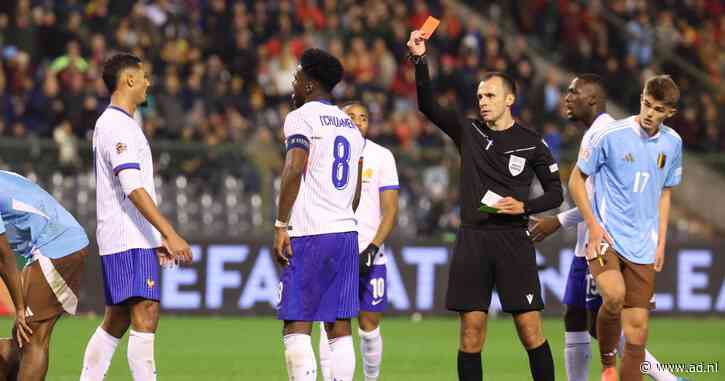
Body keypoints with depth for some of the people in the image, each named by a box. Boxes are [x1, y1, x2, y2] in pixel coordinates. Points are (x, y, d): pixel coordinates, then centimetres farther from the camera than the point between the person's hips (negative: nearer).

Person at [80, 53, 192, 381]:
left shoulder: (113, 123, 21)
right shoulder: (117, 125, -12)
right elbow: (133, 188, -21)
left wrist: (158, 238, 23)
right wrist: (169, 234, -24)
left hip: (136, 238, 10)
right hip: (129, 241, -10)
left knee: (116, 322, 12)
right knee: (145, 316, -15)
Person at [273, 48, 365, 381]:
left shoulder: (301, 118, -5)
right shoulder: (350, 126, 19)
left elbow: (294, 171, -17)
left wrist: (281, 225, -15)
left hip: (309, 235, -7)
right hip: (346, 231, 7)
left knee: (296, 325, -7)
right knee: (340, 326, 6)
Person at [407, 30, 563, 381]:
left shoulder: (531, 144, 3)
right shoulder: (468, 133, 9)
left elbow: (555, 193, 8)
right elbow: (427, 105, 0)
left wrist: (524, 206, -9)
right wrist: (420, 60, -11)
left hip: (513, 241, -2)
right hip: (472, 239, 2)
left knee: (529, 329, -5)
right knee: (471, 330, 0)